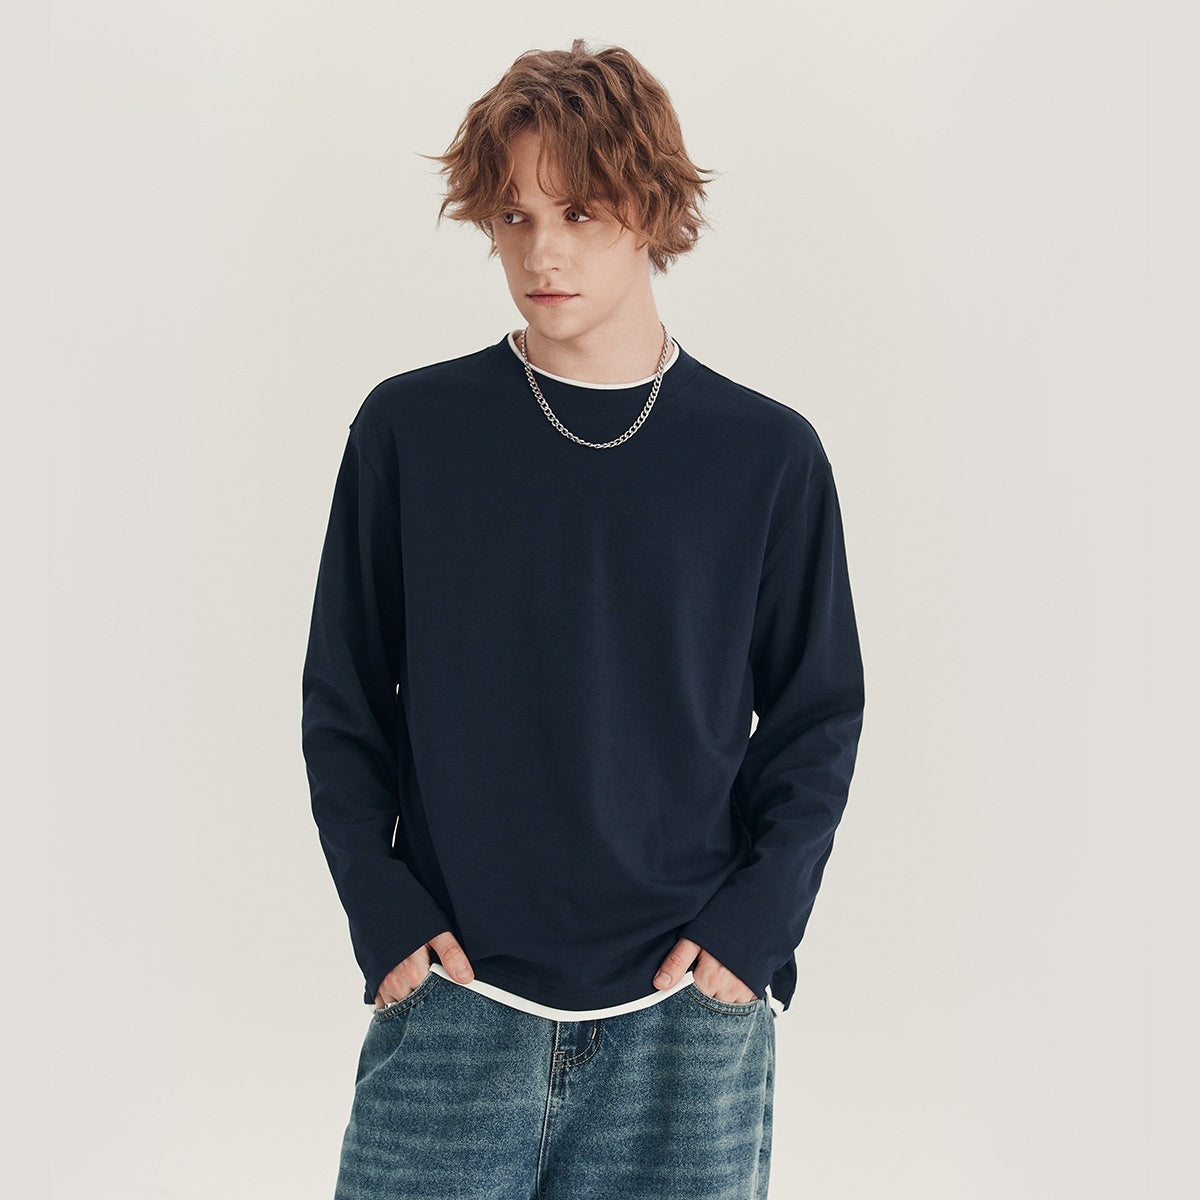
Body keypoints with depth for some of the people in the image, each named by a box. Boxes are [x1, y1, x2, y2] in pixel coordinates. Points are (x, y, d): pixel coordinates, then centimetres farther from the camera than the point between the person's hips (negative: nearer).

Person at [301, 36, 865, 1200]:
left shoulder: (768, 456, 1)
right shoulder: (408, 429, 1)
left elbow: (818, 721, 6)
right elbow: (342, 702, 5)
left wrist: (753, 925, -5)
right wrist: (384, 912, -5)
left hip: (687, 1018, 1)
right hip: (451, 1000, 0)